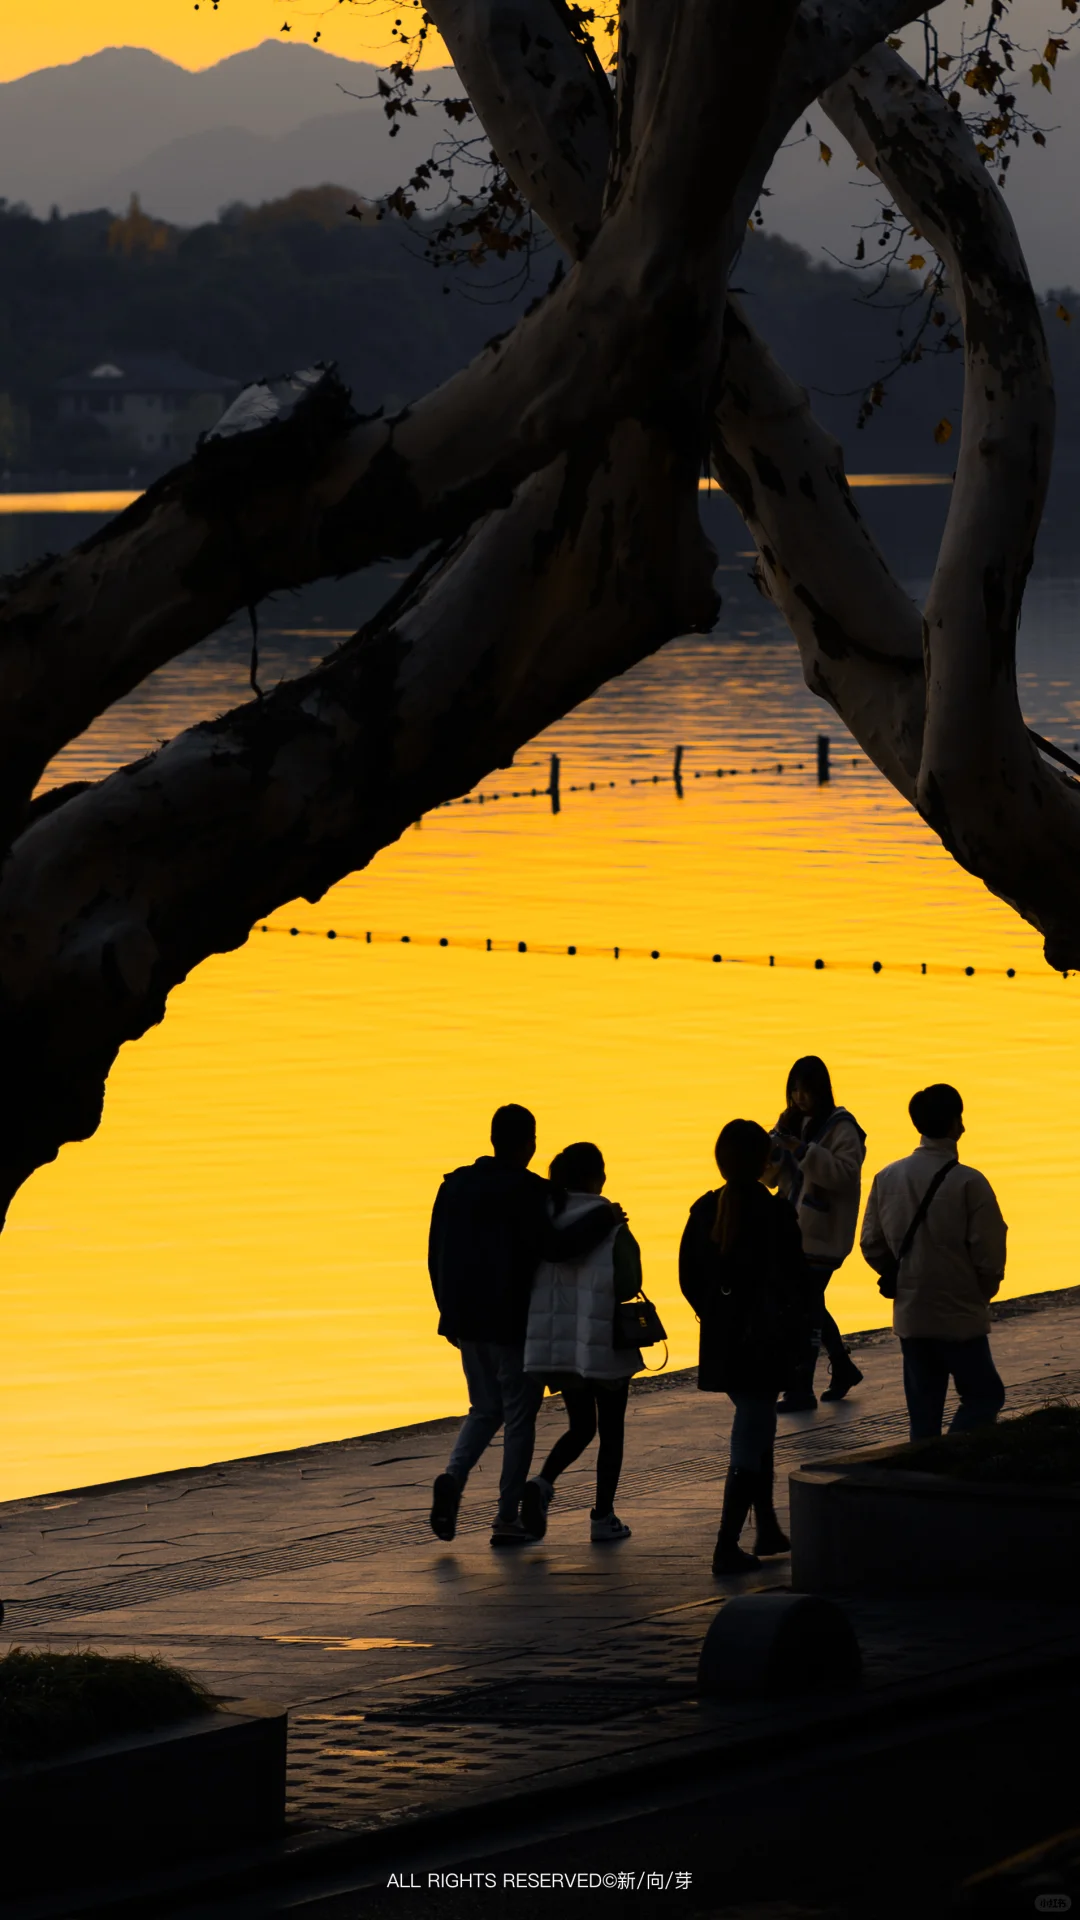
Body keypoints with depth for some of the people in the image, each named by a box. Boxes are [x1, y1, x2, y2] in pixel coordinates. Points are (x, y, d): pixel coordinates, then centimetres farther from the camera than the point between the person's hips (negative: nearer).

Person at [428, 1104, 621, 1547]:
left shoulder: (455, 1186, 7)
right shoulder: (526, 1190, -13)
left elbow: (436, 1256, 10)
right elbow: (552, 1244, -24)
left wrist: (450, 1313, 19)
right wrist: (602, 1219, -13)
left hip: (467, 1321, 6)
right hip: (514, 1322, -6)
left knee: (485, 1409, 18)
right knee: (518, 1415, 5)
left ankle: (453, 1477, -9)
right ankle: (508, 1518, 5)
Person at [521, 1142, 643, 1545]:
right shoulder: (610, 1225, -13)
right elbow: (628, 1285, -14)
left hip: (555, 1342, 4)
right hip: (605, 1344, -4)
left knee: (580, 1426, 17)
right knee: (610, 1429, 11)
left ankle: (543, 1482, -9)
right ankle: (603, 1517, 12)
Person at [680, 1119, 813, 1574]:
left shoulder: (704, 1211, 0)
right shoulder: (775, 1213, -16)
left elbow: (689, 1277, 5)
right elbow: (796, 1281, -14)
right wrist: (798, 1334, -1)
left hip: (721, 1342, 6)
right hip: (765, 1343, -6)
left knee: (756, 1429, 23)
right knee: (750, 1439, -1)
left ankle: (767, 1531, 32)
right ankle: (727, 1548, -6)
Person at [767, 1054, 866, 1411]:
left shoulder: (841, 1128, -9)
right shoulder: (795, 1124, 11)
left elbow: (846, 1173, -22)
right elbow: (769, 1175, 10)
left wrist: (804, 1150, -29)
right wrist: (778, 1137, -6)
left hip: (823, 1233, -8)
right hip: (794, 1230, 8)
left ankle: (801, 1391, -4)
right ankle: (843, 1369, 32)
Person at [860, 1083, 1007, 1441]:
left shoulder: (887, 1178, 1)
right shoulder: (968, 1183, -16)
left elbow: (872, 1246, 6)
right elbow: (989, 1252, -14)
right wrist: (983, 1291, 5)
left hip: (909, 1316, 5)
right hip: (960, 1317, -5)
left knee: (924, 1411, 12)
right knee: (984, 1396, 5)